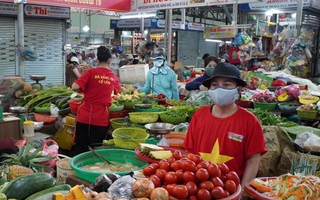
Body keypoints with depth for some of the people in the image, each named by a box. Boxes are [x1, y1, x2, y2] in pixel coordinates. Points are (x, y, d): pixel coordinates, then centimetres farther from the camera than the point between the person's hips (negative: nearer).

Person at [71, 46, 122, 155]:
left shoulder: (91, 72, -6)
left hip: (84, 117, -1)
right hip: (101, 119, 1)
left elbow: (75, 87, -14)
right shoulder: (114, 77, 5)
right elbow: (118, 90, 26)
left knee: (80, 148, 10)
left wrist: (85, 91, 6)